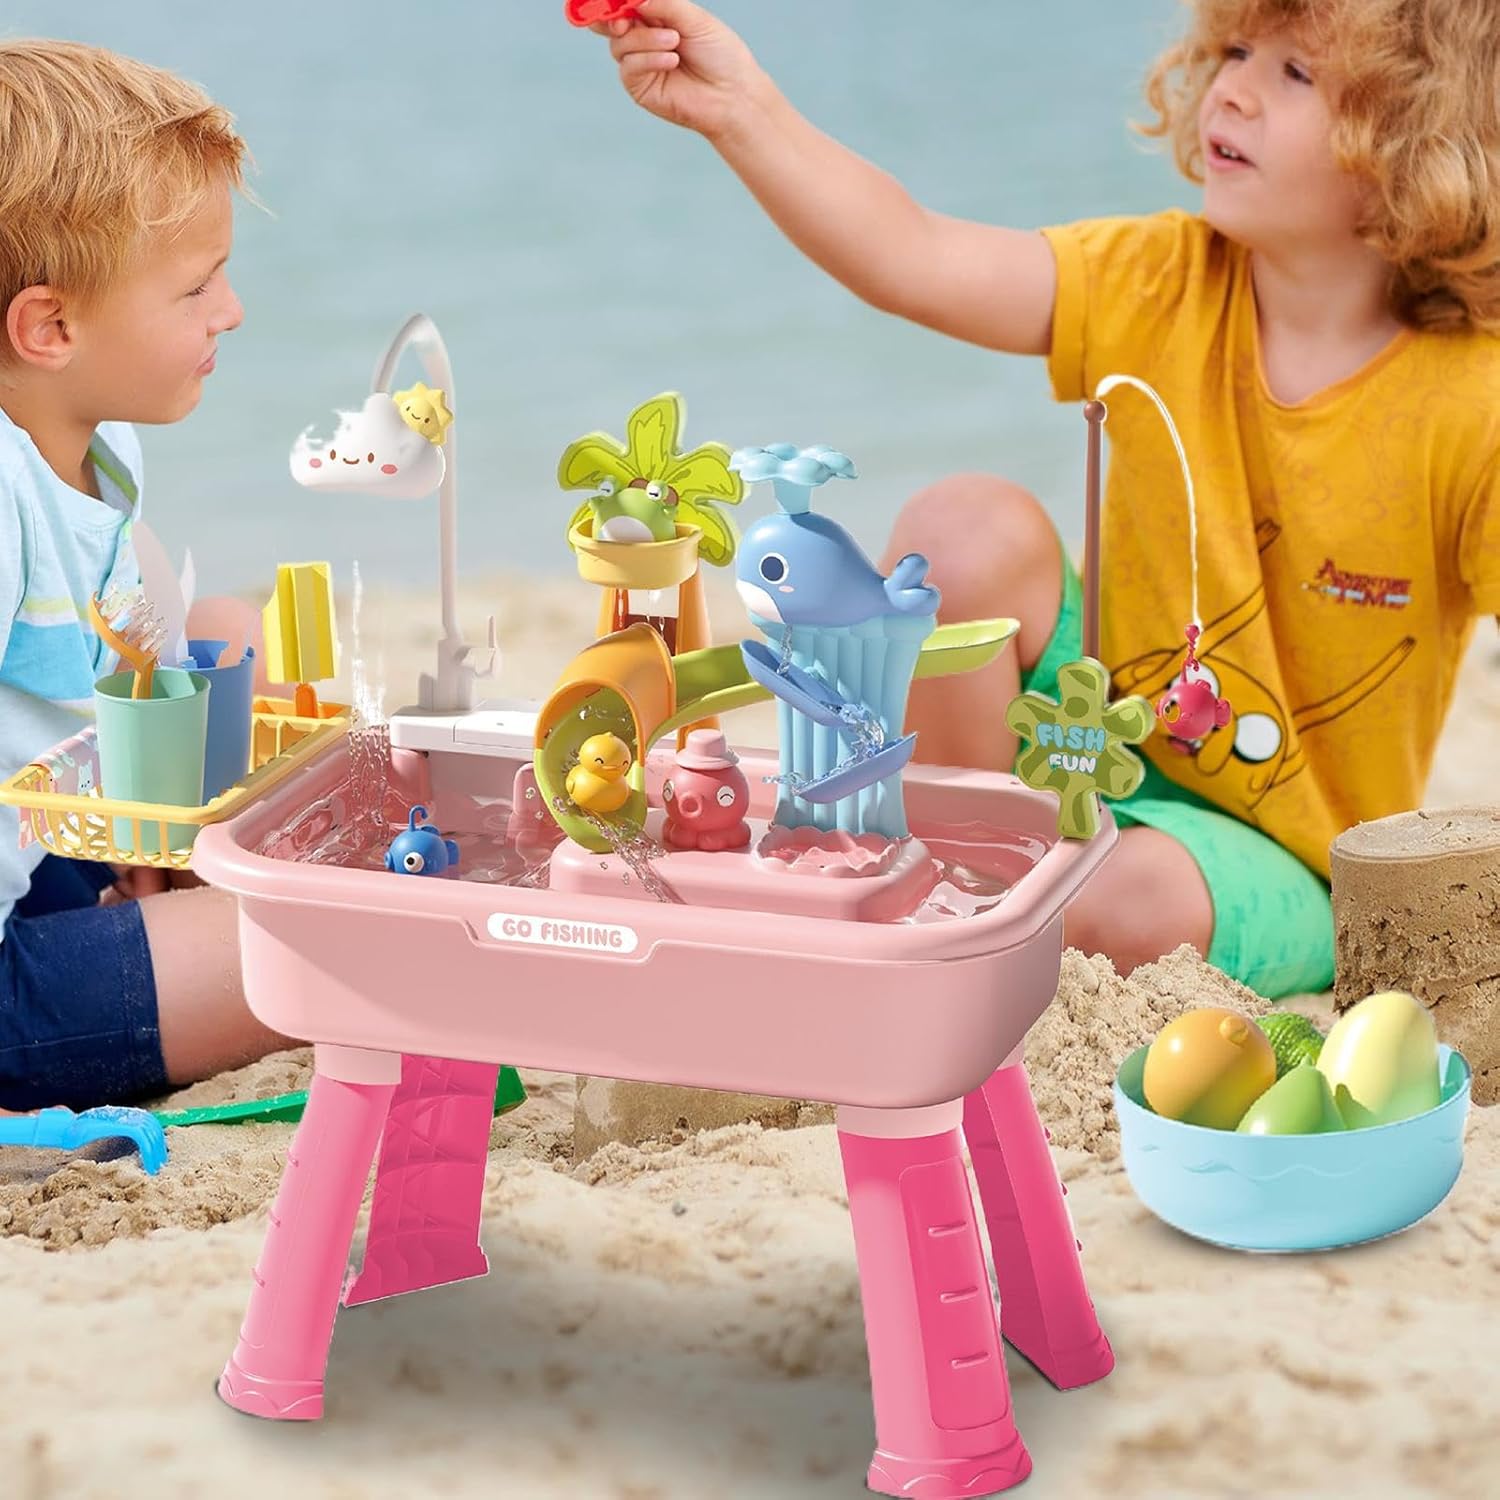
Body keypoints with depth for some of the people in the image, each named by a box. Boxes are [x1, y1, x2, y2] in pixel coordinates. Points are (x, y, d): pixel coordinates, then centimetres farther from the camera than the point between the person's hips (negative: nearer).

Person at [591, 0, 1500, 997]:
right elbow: (913, 260, -17)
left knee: (1134, 902, -37)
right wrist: (743, 111, -28)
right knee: (967, 526, -19)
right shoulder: (1162, 288, -7)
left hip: (1283, 863, -4)